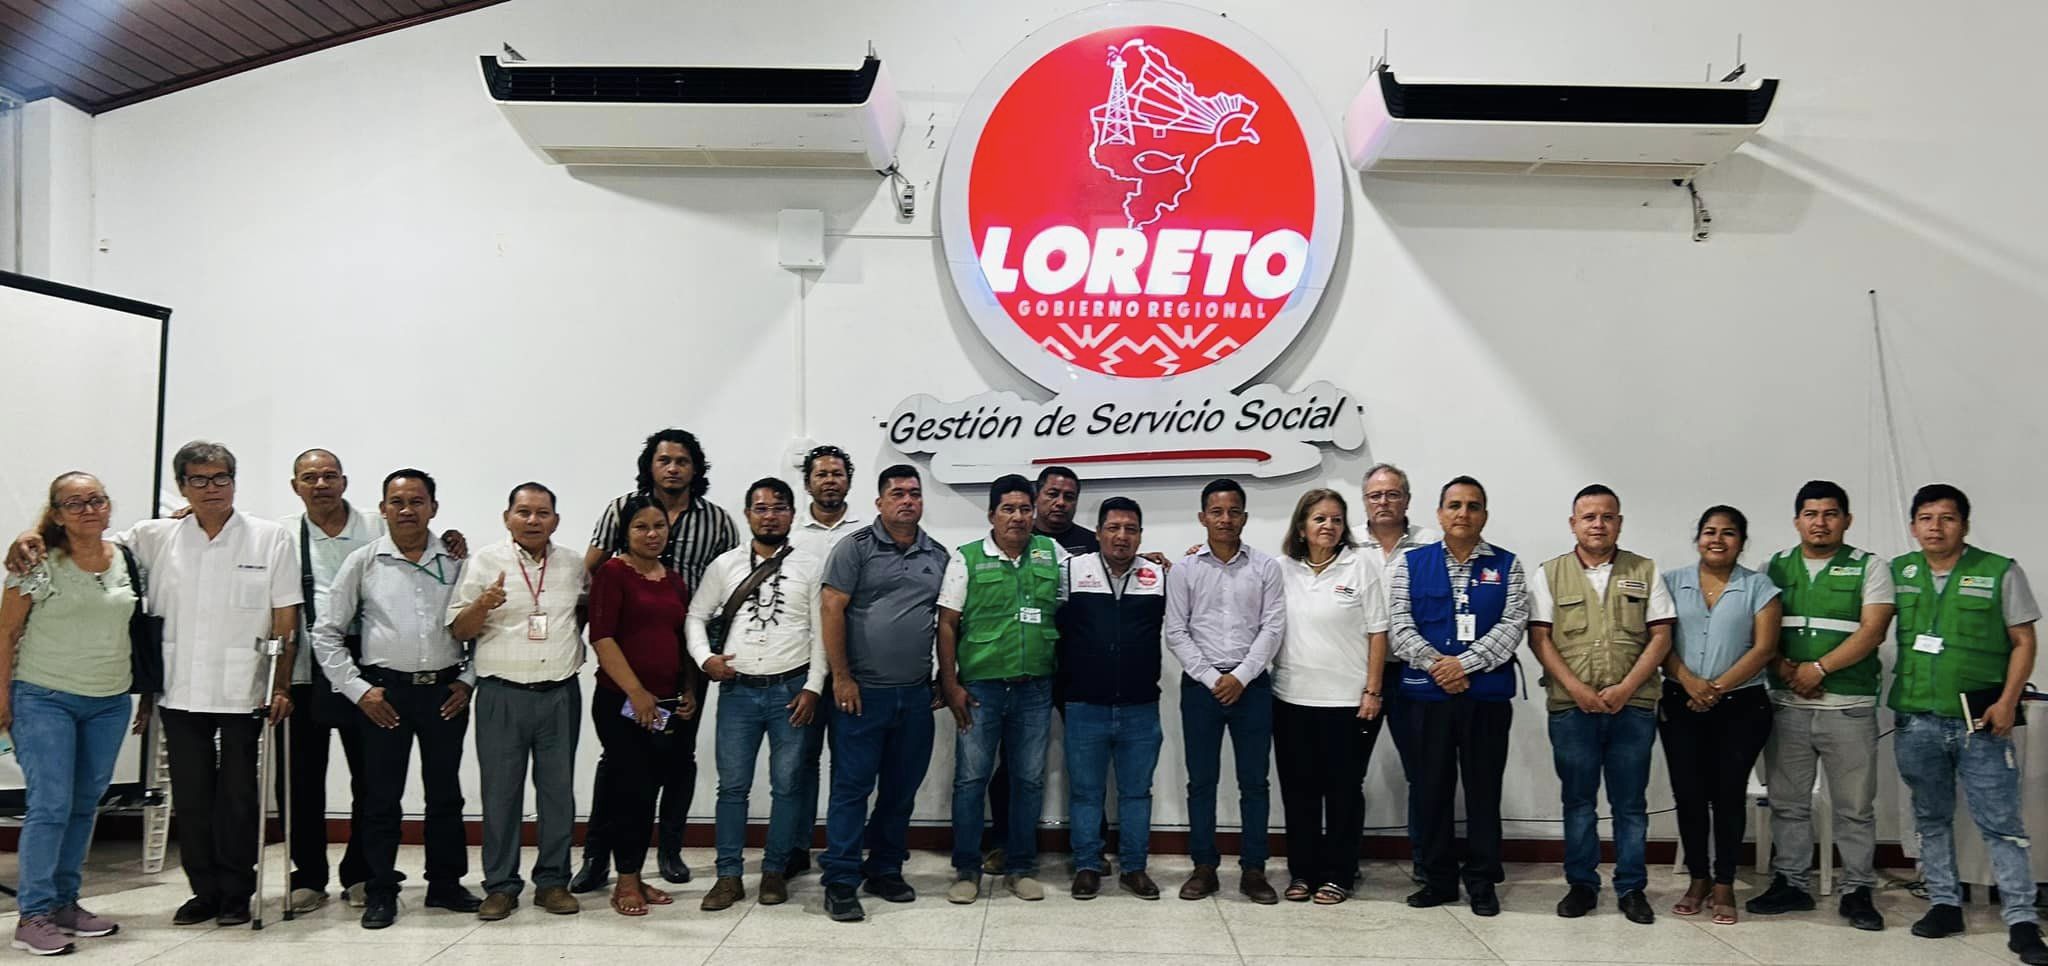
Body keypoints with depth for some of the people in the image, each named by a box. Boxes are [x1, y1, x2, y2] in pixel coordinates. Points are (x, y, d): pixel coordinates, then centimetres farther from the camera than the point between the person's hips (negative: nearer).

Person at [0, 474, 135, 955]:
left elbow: (138, 622, 18)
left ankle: (65, 902, 22)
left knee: (85, 805, 11)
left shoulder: (125, 558, 3)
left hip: (110, 704, 5)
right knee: (51, 805, -7)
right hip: (45, 700, -4)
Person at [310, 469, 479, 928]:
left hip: (445, 691, 1)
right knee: (381, 796, 4)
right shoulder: (363, 563, 2)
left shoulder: (456, 561, 4)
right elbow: (326, 633, 3)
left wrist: (468, 680, 1)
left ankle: (445, 883, 22)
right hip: (385, 691, -1)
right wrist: (358, 689, -3)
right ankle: (380, 892, 15)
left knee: (445, 793, 10)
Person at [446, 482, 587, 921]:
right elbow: (458, 629, 0)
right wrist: (483, 605, -18)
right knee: (500, 791, 2)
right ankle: (501, 885, 12)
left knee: (558, 789, 7)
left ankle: (552, 880, 17)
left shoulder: (574, 564, 9)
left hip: (560, 694, 2)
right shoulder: (486, 562, 1)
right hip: (502, 696, -2)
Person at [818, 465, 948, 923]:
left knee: (902, 789, 12)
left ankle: (885, 870, 25)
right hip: (863, 692, -4)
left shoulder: (938, 556, 11)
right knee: (852, 787, -1)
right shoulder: (855, 547, -3)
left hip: (916, 695, 5)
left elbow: (946, 622, 16)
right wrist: (842, 677, -11)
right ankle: (840, 882, 6)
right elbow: (831, 609, -8)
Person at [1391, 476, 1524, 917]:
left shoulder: (1507, 566, 6)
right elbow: (1398, 626, -1)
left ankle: (1482, 882, 16)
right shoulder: (1409, 564, 6)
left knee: (1484, 789, 5)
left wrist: (1464, 664, -14)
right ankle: (1438, 879, 18)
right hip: (1427, 694, 1)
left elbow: (1513, 626, -4)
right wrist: (1437, 665, -13)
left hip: (1488, 694, 0)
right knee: (1431, 788, 6)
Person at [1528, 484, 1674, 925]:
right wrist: (1576, 688, -10)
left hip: (1633, 706, 0)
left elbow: (1660, 637, 2)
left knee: (1631, 802, 6)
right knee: (1578, 800, 7)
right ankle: (1581, 884, 17)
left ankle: (1632, 888, 16)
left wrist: (1625, 689, -9)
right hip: (1571, 707, 0)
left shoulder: (1645, 571, 7)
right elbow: (1539, 638, 1)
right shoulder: (1551, 573, 6)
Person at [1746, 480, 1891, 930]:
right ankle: (1789, 883, 18)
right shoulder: (1774, 568, 11)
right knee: (1787, 802, 8)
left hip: (1849, 706, -2)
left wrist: (1819, 667, -15)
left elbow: (1872, 631, -8)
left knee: (1855, 806, 4)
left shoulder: (1870, 567, 3)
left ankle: (1857, 891, 14)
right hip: (1786, 705, 3)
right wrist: (1784, 668, -10)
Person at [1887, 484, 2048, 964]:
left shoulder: (2000, 572, -1)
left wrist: (2007, 702, -10)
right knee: (1931, 819, 12)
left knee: (2000, 822, 0)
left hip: (1981, 722, -3)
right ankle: (1944, 905, 23)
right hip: (1916, 721, 3)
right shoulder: (1898, 572, 6)